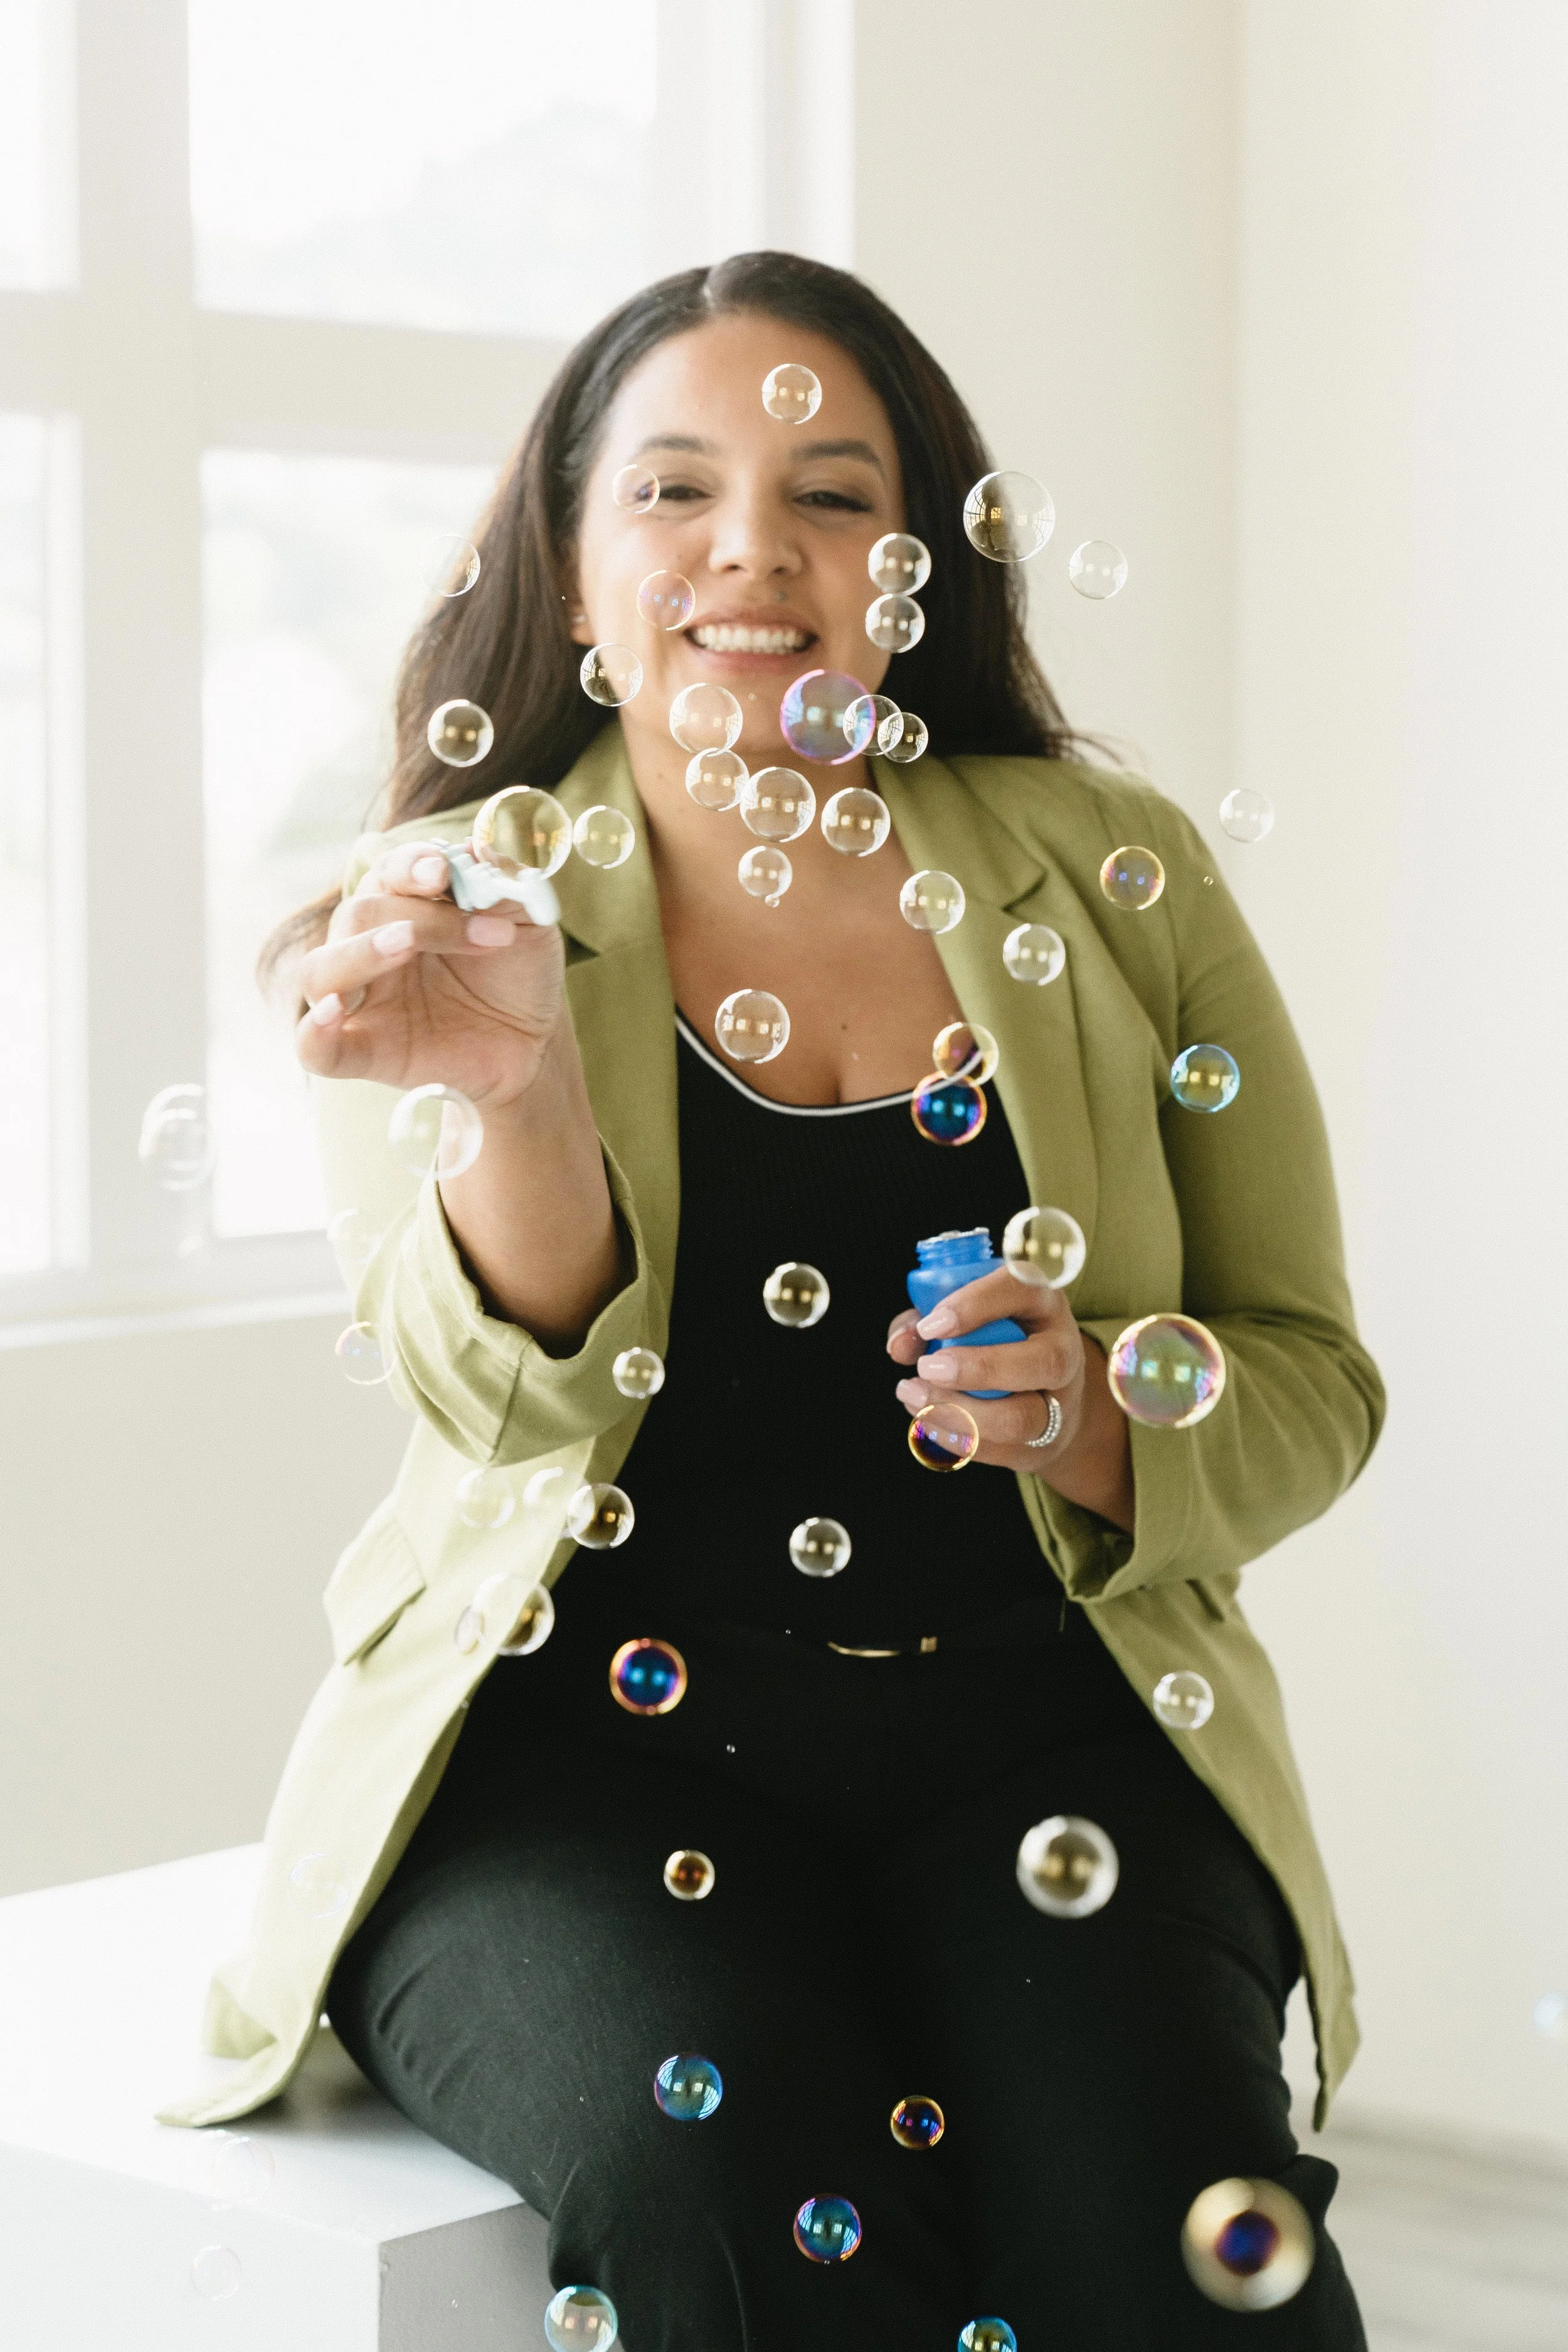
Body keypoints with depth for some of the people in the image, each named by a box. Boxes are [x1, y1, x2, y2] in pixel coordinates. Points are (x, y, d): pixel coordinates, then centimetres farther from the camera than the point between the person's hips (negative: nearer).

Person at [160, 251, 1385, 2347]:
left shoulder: (1110, 878, 8)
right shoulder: (451, 916, 4)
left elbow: (1309, 1381, 11)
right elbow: (518, 1399, -11)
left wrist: (1091, 1411, -11)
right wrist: (518, 1083, -31)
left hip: (1034, 1721, 2)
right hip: (582, 1729, -1)